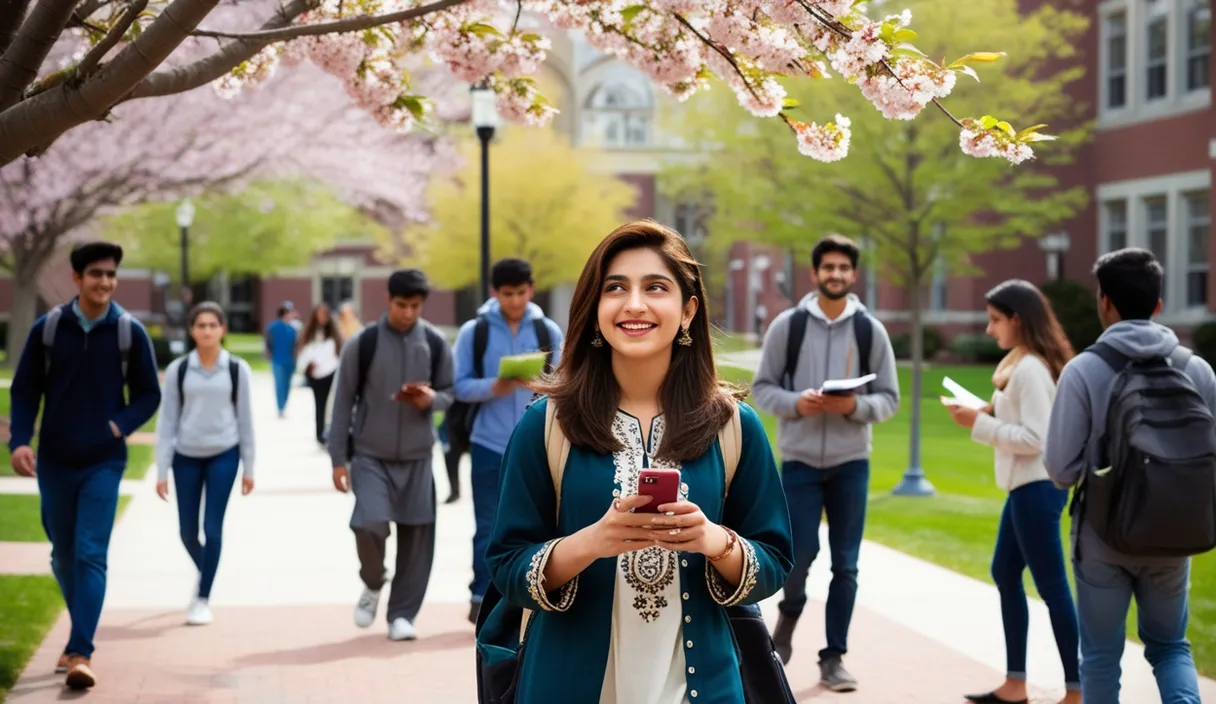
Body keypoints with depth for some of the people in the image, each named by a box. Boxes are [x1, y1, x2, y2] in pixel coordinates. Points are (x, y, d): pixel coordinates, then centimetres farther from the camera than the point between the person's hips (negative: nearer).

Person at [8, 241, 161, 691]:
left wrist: (119, 425, -16)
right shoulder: (47, 328, -3)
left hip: (103, 463, -2)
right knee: (63, 554, 14)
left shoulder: (130, 333, -5)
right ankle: (81, 631, 36)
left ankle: (80, 653, -14)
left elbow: (149, 395, 2)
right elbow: (24, 391, 2)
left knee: (91, 555, -12)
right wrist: (19, 441, -13)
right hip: (54, 461, 2)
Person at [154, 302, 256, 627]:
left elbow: (245, 419, 3)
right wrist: (162, 470, -3)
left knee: (213, 529, -4)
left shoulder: (237, 369, -2)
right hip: (186, 456, 2)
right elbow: (167, 421, 1)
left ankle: (203, 598, 9)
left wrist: (248, 467, 3)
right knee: (187, 531, 8)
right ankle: (207, 574, 38)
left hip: (223, 456, -1)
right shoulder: (178, 369, -1)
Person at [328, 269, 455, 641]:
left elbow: (451, 393, 7)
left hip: (417, 457, 2)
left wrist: (430, 399, -18)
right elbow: (343, 402, -1)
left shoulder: (436, 344, -1)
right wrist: (338, 458, -3)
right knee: (369, 523, -18)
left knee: (416, 535, 1)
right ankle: (372, 584, 12)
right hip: (370, 455, -2)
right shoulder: (362, 343, -6)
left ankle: (402, 613, 15)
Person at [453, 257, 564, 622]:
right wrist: (494, 387, -20)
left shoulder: (548, 331, 4)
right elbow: (460, 386, -3)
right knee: (489, 528, 2)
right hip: (489, 445, -1)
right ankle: (481, 597, 11)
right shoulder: (473, 332, -1)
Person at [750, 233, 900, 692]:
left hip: (851, 464, 1)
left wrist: (854, 405, -17)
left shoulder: (871, 330, 1)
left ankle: (834, 658, 16)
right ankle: (789, 615, 27)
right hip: (799, 461, -1)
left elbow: (889, 399, 2)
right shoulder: (787, 325, -2)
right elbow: (762, 388, 1)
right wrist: (796, 402, -18)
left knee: (845, 565, 4)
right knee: (800, 554, -6)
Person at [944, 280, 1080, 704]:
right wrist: (989, 414, 3)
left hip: (1037, 487, -11)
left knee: (1051, 587, -4)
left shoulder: (1030, 369, -18)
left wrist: (979, 424, -18)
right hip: (1027, 486, 11)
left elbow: (1035, 438, -23)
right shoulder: (1023, 365, 13)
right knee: (1005, 574, 16)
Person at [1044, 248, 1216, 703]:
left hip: (1102, 537, -2)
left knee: (1101, 656, 12)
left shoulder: (1084, 370, -13)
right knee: (1169, 644, 20)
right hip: (1172, 537, 3)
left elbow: (1061, 467, -13)